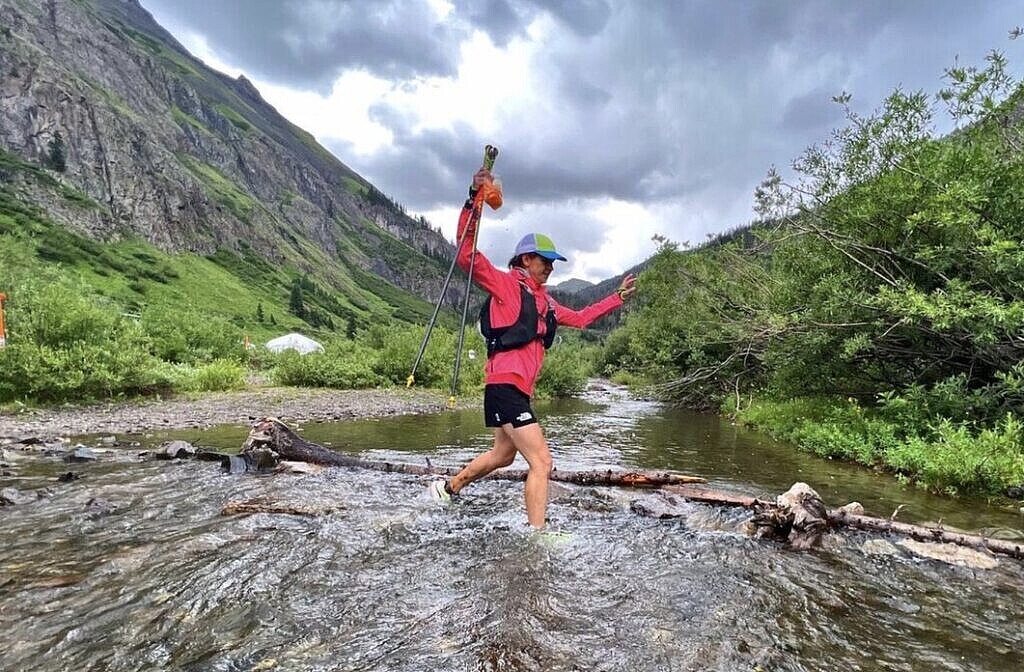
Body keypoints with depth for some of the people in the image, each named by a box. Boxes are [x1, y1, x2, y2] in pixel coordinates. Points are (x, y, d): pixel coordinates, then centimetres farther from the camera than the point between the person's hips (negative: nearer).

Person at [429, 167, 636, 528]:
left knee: (502, 455, 26)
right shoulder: (506, 284, -4)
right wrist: (475, 200, -23)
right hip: (505, 386, -10)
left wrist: (617, 298, 33)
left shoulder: (544, 301, 19)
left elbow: (580, 318, 31)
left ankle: (447, 488, 43)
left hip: (519, 390, 10)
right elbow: (467, 254, -16)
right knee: (541, 462, -10)